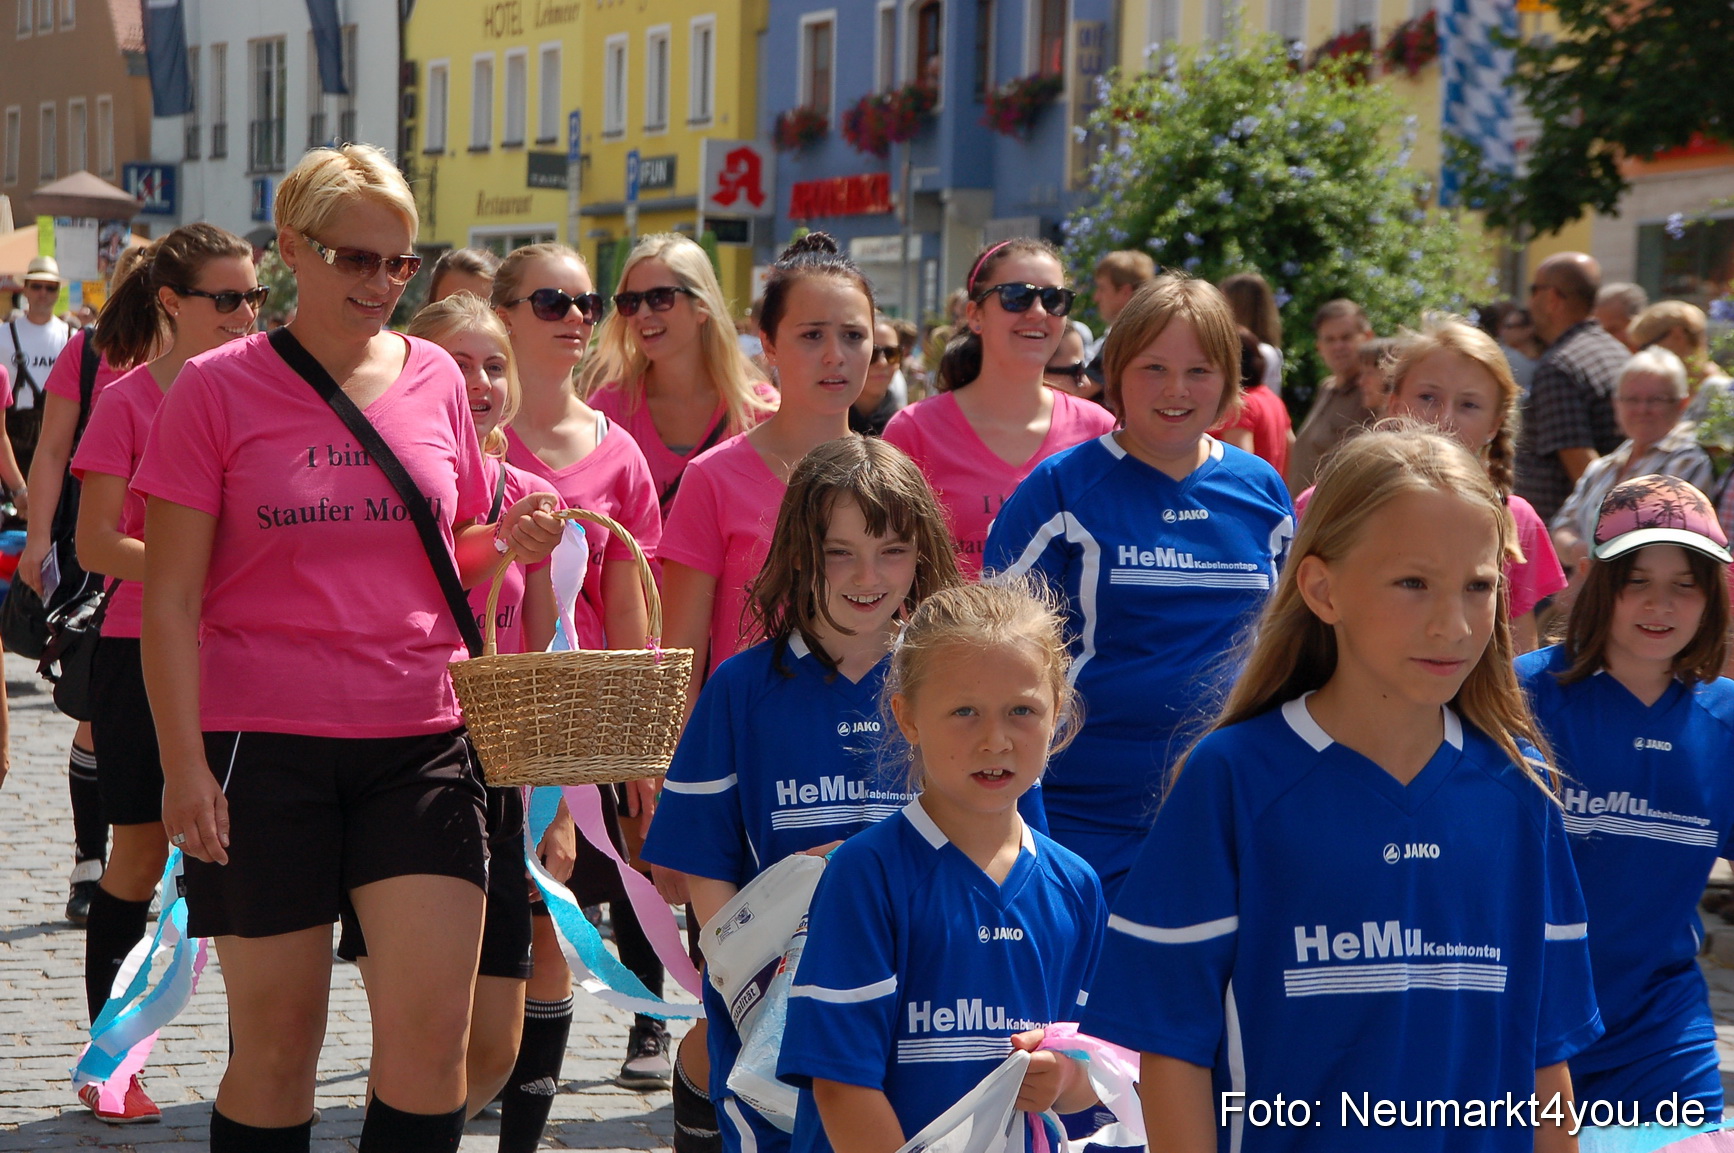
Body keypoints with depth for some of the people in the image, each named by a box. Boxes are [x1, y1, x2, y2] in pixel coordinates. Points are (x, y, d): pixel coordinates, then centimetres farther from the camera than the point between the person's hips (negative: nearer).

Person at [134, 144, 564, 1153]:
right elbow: (172, 597, -3)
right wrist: (184, 765, -10)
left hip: (420, 742, 3)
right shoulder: (219, 388, -2)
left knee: (433, 1031, -5)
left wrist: (509, 541, -3)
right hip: (264, 747, -3)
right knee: (278, 1042, 5)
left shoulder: (435, 379, 8)